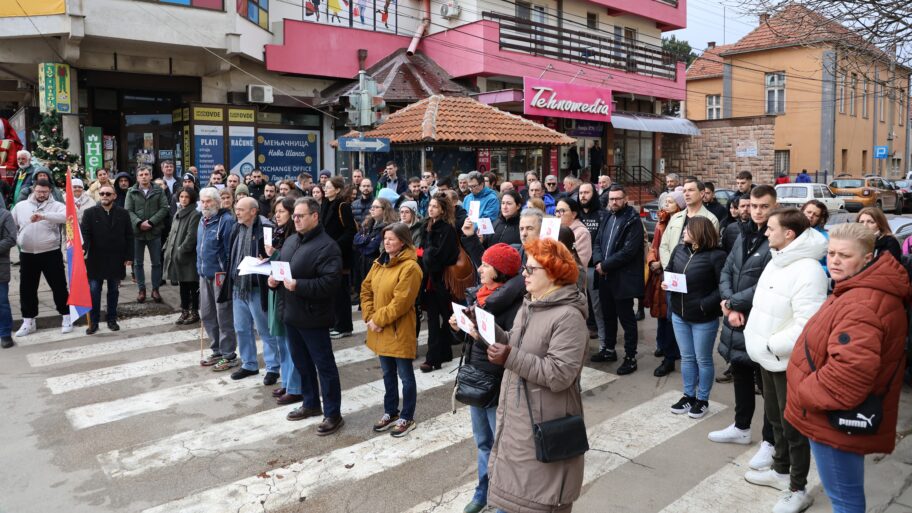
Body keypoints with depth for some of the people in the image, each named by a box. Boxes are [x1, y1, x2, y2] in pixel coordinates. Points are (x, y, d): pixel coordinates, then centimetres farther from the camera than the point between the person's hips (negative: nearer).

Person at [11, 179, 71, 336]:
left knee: (59, 286, 2)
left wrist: (44, 216, -39)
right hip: (27, 254, 4)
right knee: (27, 288, 10)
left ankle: (66, 317, 14)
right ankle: (28, 321, 21)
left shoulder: (56, 206, -5)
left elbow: (66, 216, -28)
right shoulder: (20, 206, 7)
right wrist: (16, 240, 3)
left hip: (51, 253, -4)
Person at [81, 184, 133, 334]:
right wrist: (83, 249, -24)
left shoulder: (123, 213, 3)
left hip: (116, 260, 1)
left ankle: (111, 319, 22)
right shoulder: (90, 213, 0)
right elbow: (84, 233, -6)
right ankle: (93, 321, 11)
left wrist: (129, 256, -2)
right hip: (96, 260, -1)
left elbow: (129, 236, 3)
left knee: (114, 291, 11)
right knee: (94, 291, 2)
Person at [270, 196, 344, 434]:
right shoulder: (290, 241, 12)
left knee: (324, 365, 0)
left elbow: (331, 281, -25)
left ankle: (333, 414, 10)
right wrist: (274, 279, 1)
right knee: (301, 362, 19)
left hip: (313, 316, -9)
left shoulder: (327, 246, -17)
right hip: (291, 313, 9)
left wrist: (299, 286, -28)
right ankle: (311, 404, 36)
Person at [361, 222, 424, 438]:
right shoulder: (379, 263, 8)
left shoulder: (410, 267, -17)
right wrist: (369, 317, -4)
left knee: (405, 376, 7)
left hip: (399, 331, -8)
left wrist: (378, 319, -16)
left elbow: (401, 303, -22)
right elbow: (366, 291, 10)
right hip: (380, 331, 8)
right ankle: (390, 412, 34)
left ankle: (407, 418, 20)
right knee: (388, 375, 20)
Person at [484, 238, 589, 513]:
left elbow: (560, 375, -25)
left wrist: (510, 358, -29)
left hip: (545, 426, -9)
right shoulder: (528, 305, 9)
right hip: (516, 419, 9)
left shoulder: (568, 316, -20)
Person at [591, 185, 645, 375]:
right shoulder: (607, 218, 13)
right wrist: (598, 262, -9)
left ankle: (630, 358, 10)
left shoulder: (633, 221, -11)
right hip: (605, 277, 7)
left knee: (626, 318, 0)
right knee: (608, 315, 18)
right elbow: (597, 242, 11)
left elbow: (628, 251, -19)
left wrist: (605, 265, -16)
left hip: (624, 278, -7)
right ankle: (609, 350, 32)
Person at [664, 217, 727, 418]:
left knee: (703, 360, 10)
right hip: (679, 314, 6)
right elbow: (668, 271, 17)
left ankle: (702, 400, 25)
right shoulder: (679, 249, 3)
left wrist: (705, 305, -24)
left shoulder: (715, 256, -17)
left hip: (703, 318, -6)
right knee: (686, 357, 17)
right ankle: (688, 396, 31)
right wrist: (665, 283, -4)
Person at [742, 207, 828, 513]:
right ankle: (781, 471, 41)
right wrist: (755, 337, 7)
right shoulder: (776, 260, 6)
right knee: (775, 418, 23)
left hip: (789, 362, -9)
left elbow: (806, 326, -28)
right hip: (768, 357, 9)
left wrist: (770, 345, -20)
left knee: (793, 426, 6)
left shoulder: (808, 271, -24)